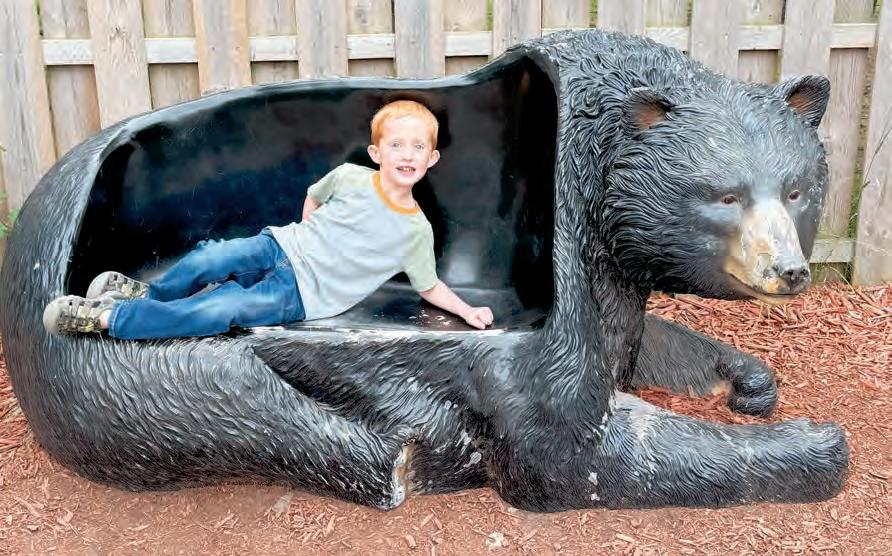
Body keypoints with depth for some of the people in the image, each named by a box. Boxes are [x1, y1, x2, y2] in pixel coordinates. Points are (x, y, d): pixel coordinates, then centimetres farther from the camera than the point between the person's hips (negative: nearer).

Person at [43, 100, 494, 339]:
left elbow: (429, 286, 8)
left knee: (216, 313, -24)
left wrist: (468, 311, -1)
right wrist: (306, 240, 9)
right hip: (280, 247, 2)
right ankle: (151, 293, 2)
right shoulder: (350, 178, -1)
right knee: (209, 260, -27)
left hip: (300, 294, -2)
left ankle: (106, 317, -17)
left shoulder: (417, 231, -4)